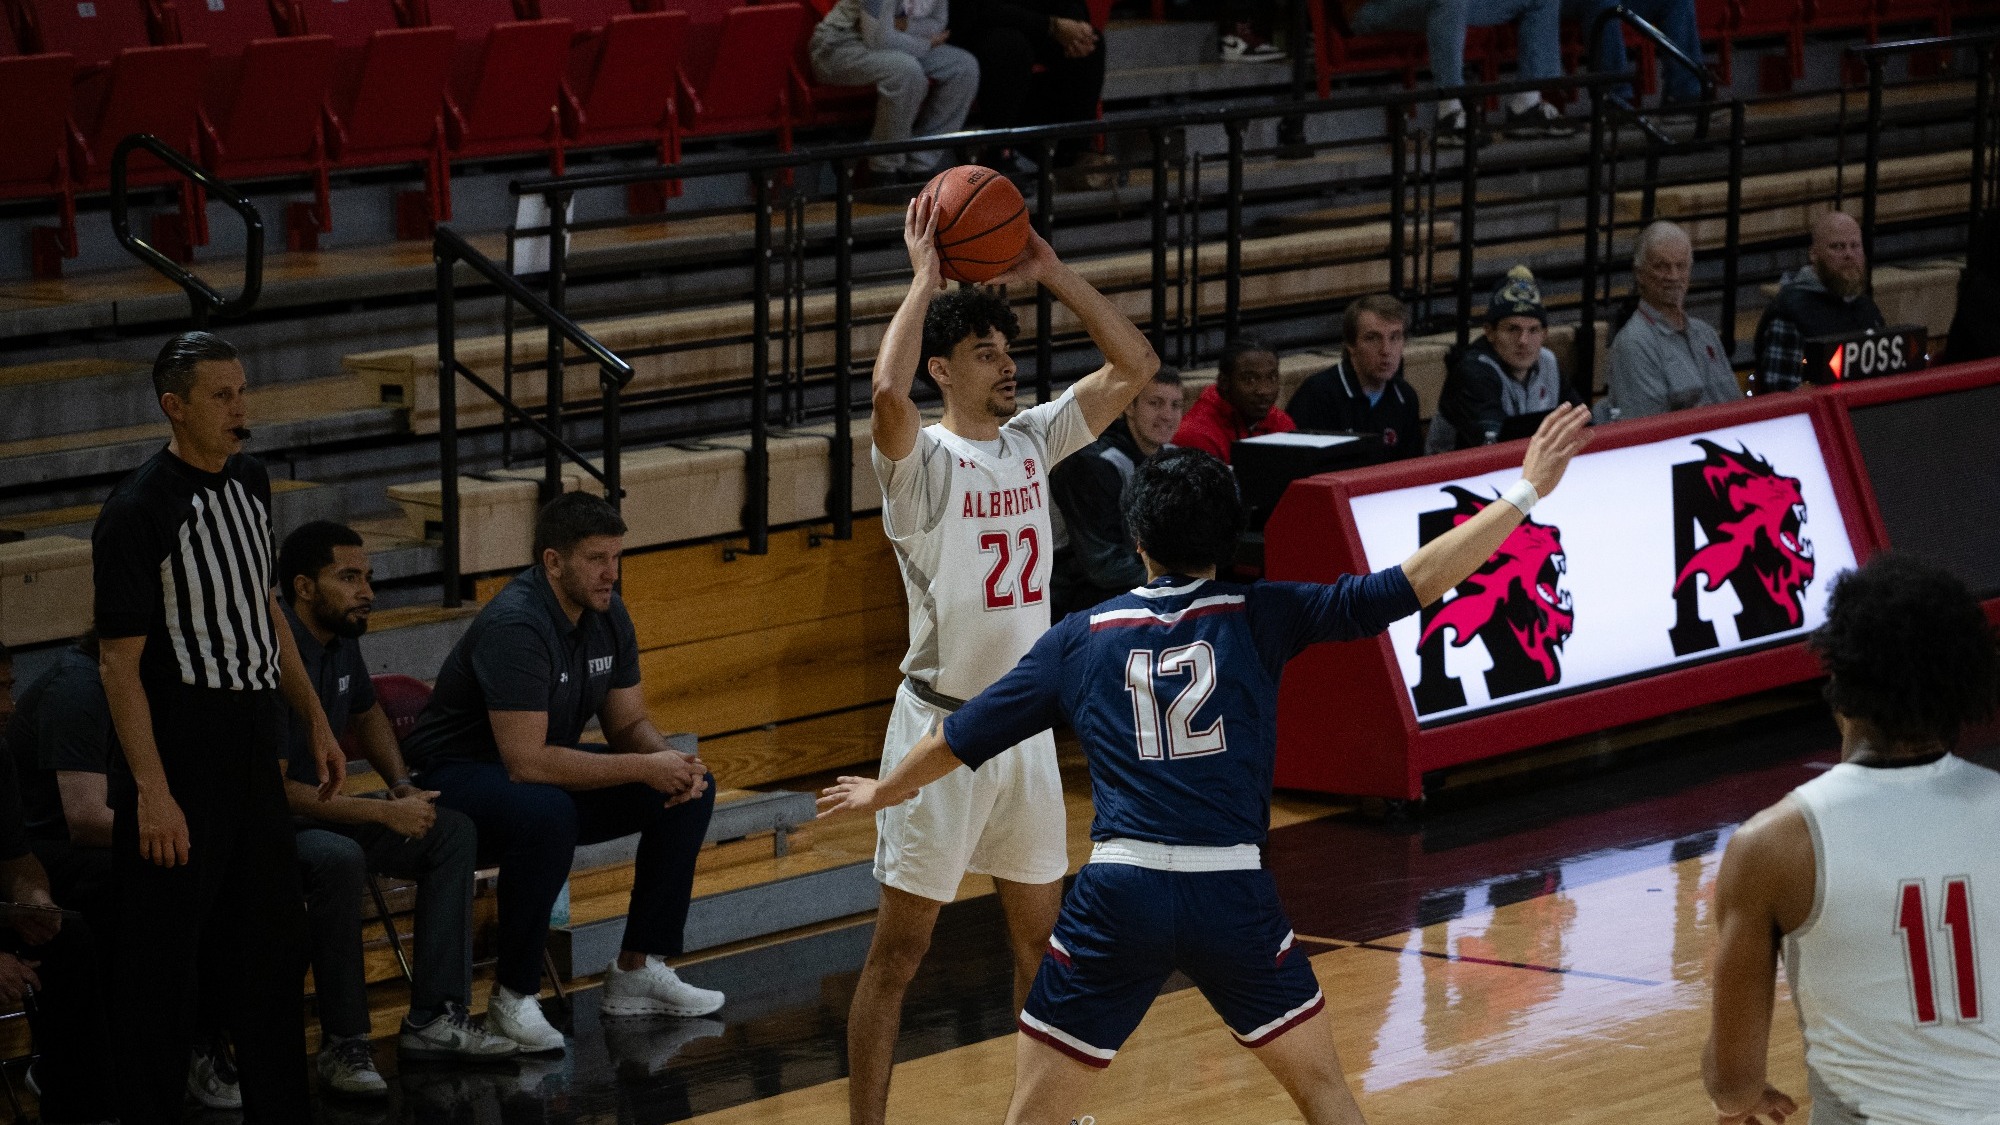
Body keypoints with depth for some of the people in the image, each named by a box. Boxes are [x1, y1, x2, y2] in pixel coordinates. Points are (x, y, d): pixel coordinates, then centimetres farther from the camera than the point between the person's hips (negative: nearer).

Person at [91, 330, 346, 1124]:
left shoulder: (249, 483, 8)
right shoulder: (137, 513, -16)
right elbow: (119, 661, -17)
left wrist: (314, 721, 19)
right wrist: (151, 791, -21)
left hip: (251, 754, 8)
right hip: (182, 767, -8)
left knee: (272, 940, 15)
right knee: (164, 964, -1)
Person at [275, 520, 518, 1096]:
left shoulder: (341, 639, 4)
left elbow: (366, 714, 26)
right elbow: (275, 789, -27)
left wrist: (402, 784, 7)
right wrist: (385, 814, -24)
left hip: (316, 808, 10)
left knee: (453, 831, 0)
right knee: (340, 860, -38)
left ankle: (434, 1018, -3)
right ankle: (342, 1044, -27)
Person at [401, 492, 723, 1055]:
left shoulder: (606, 614, -1)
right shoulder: (515, 626, -28)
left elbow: (629, 723, 8)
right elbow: (526, 761, -33)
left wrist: (670, 761, -15)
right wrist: (644, 768, -29)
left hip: (550, 766, 9)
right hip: (459, 775, -9)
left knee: (691, 789, -2)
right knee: (546, 815, -41)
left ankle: (638, 970, 3)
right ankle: (513, 997, -26)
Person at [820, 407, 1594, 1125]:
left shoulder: (1081, 640, 9)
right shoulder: (1258, 619, 5)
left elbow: (958, 741, 18)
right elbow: (1413, 583, 2)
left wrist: (884, 791, 37)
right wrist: (1524, 492, 7)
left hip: (1120, 894, 0)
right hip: (1232, 896, 0)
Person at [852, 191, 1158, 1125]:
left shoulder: (1032, 440, 6)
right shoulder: (921, 460, -13)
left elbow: (1135, 366, 6)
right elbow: (886, 393, -36)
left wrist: (1050, 272, -2)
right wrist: (925, 277, -27)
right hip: (943, 724, -6)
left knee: (1041, 933, 16)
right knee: (900, 948, -1)